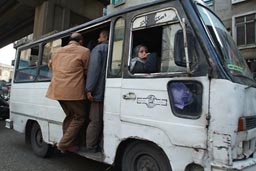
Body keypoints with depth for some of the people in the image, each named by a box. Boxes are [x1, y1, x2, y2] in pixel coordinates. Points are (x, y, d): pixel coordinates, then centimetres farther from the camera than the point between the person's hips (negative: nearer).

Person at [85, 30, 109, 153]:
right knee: (97, 120, 11)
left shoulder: (99, 49, 0)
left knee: (95, 120, -1)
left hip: (100, 91, -5)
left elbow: (94, 69, -12)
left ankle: (90, 147, 6)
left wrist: (89, 89, -15)